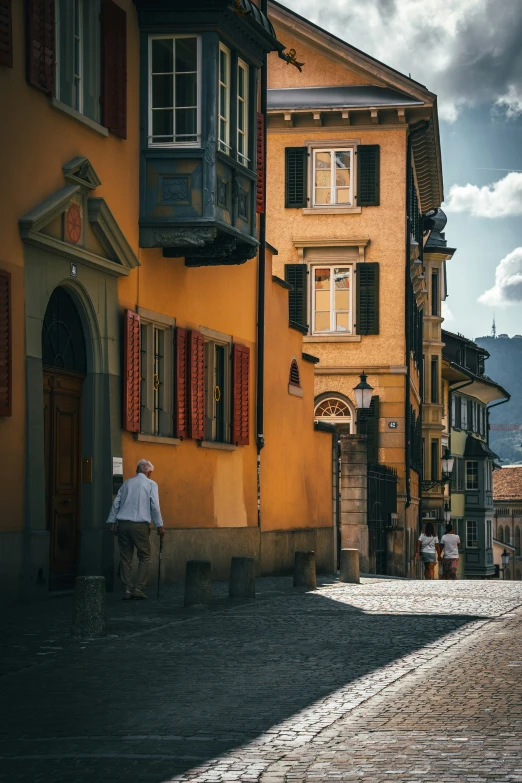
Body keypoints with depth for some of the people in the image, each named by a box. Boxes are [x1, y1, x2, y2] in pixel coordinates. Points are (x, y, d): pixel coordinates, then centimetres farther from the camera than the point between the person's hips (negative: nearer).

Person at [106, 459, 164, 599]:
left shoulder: (127, 483, 16)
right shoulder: (151, 484, 4)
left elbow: (116, 503, 12)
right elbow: (155, 506, -2)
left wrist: (112, 522, 12)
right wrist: (159, 526, 2)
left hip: (123, 524, 4)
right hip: (140, 525, -4)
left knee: (126, 558, 7)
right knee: (144, 556, 5)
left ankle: (127, 589, 2)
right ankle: (138, 588, -5)